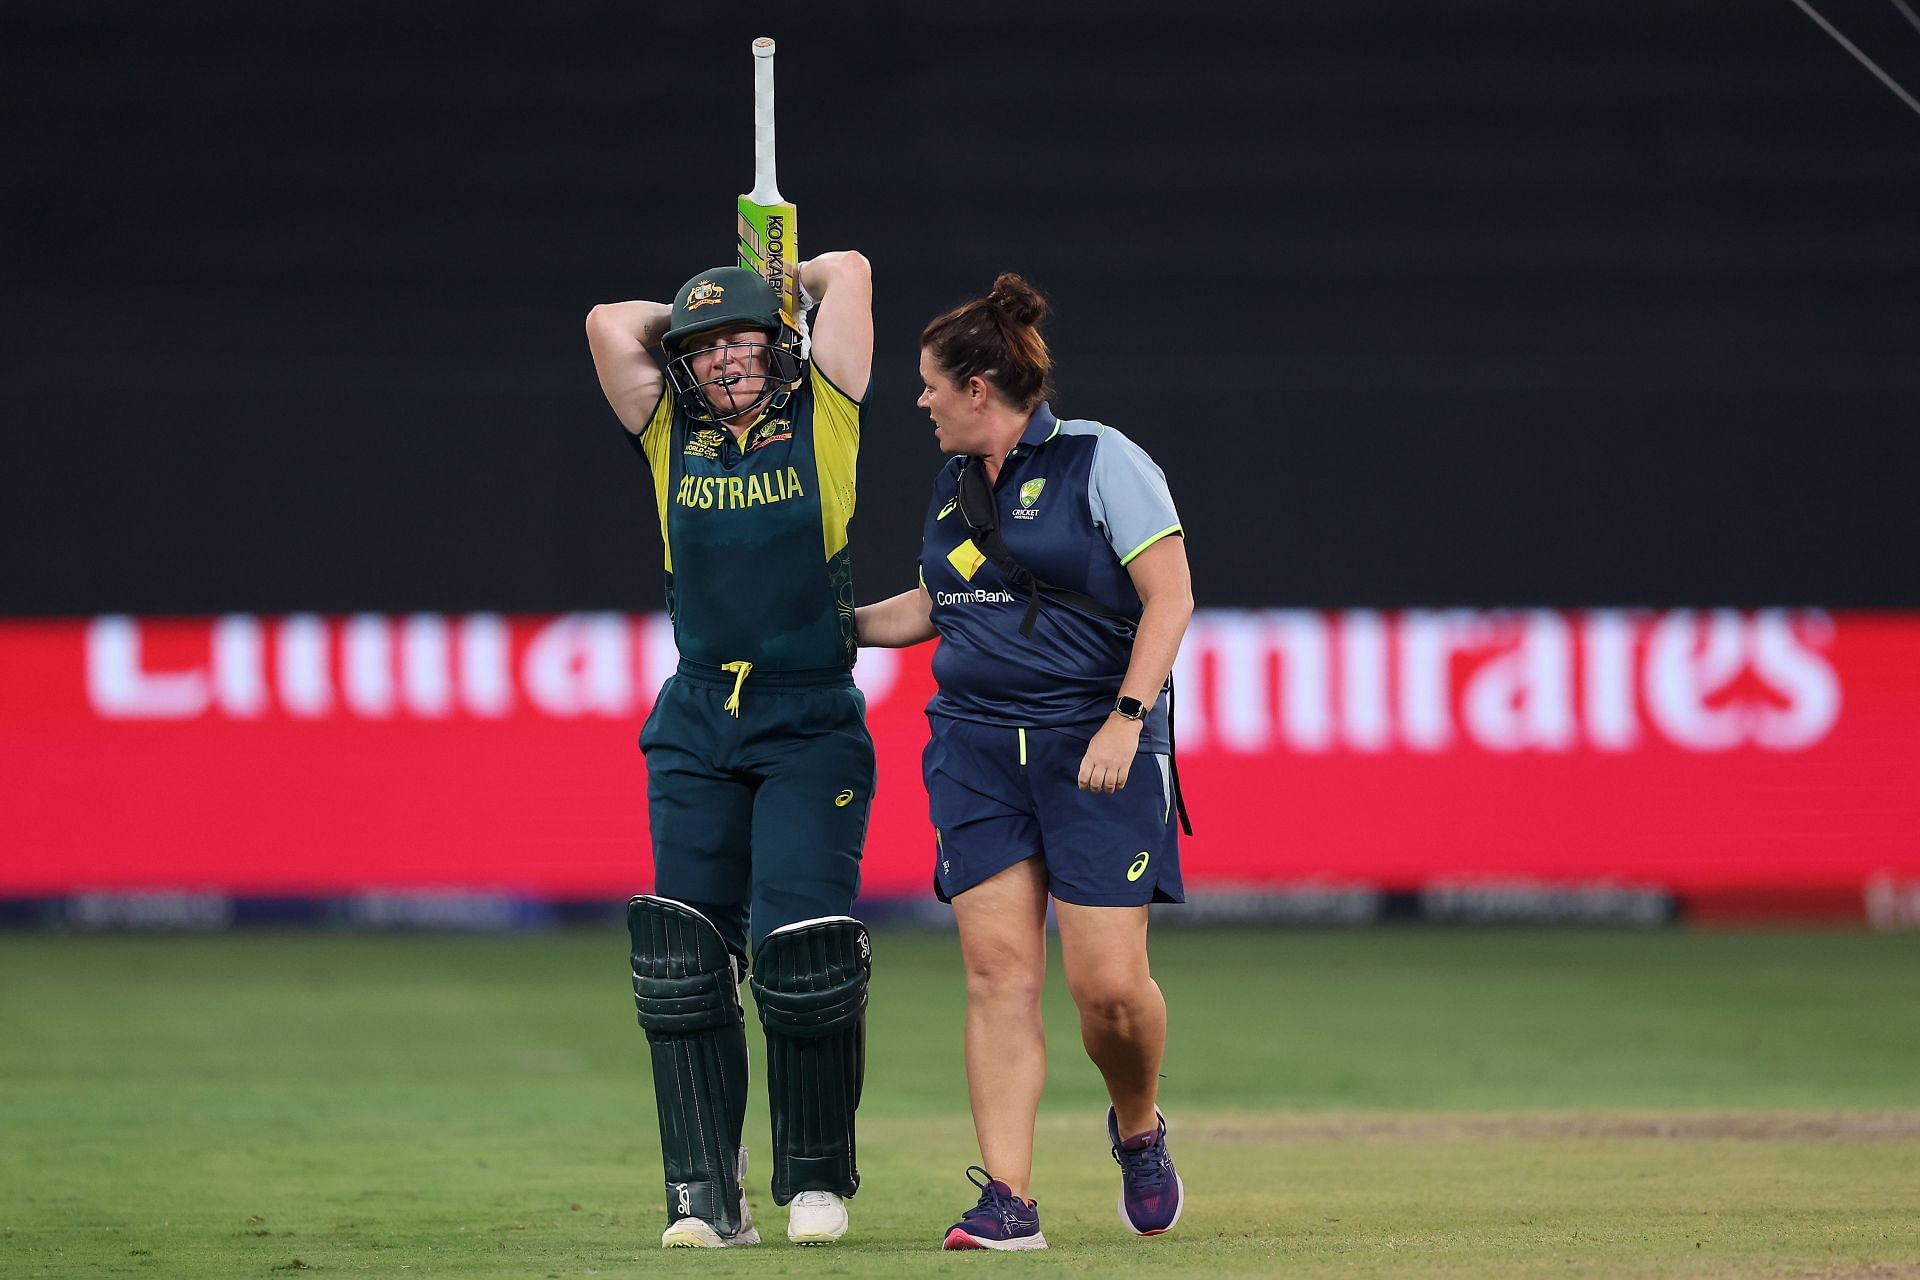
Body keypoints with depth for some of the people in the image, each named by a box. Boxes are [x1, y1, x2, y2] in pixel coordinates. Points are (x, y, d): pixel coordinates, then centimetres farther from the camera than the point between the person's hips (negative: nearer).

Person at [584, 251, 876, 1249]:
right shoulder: (672, 437, 9)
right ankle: (707, 1197, -1)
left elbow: (849, 270, 2)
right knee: (682, 957, -5)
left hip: (810, 723, -3)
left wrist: (775, 290, 20)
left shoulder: (822, 419, 3)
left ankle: (816, 1177, 8)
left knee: (803, 949, -10)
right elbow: (612, 325, 3)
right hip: (697, 727, 3)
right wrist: (691, 315, 17)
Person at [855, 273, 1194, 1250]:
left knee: (1109, 982, -10)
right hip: (975, 748, 6)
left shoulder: (1098, 461, -5)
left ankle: (1138, 1129, 21)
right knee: (997, 968, -6)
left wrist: (1125, 719, -17)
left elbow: (1170, 596, -9)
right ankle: (1007, 1201, -7)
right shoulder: (954, 485, 16)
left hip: (1093, 749, -6)